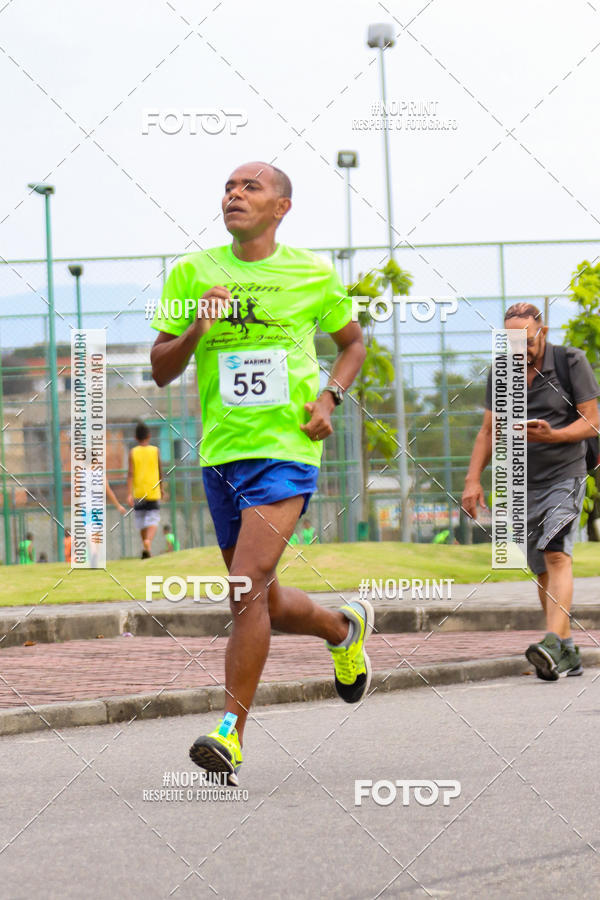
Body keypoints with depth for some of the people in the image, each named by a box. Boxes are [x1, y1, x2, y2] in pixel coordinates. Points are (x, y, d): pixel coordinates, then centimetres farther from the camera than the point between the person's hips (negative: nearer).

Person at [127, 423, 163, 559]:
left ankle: (146, 547, 19)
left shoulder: (133, 452, -1)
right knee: (153, 520, -4)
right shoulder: (155, 451, 1)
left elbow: (130, 473, -9)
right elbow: (160, 472, 7)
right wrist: (161, 489, 22)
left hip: (138, 493, 1)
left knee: (141, 521, 13)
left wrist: (129, 494, -12)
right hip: (153, 492, -1)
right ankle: (148, 542, -29)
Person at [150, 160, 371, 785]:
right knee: (262, 604, 13)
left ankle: (230, 736, -15)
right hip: (220, 452, 4)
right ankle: (345, 627, 43)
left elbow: (352, 341, 19)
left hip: (287, 448, -4)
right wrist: (196, 331, -15)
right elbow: (160, 371, 5)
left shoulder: (312, 274, 2)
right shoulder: (192, 273, 4)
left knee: (249, 589, -19)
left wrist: (330, 396, 1)